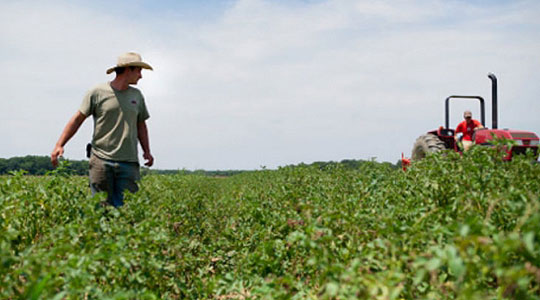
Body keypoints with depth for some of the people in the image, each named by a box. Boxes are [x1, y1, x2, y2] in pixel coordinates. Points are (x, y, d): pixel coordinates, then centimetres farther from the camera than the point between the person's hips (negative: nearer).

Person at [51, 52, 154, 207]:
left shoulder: (137, 95, 16)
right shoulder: (97, 93, 1)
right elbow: (78, 119, 3)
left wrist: (147, 151, 13)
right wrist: (59, 145, -4)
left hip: (128, 162, 3)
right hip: (101, 160, -3)